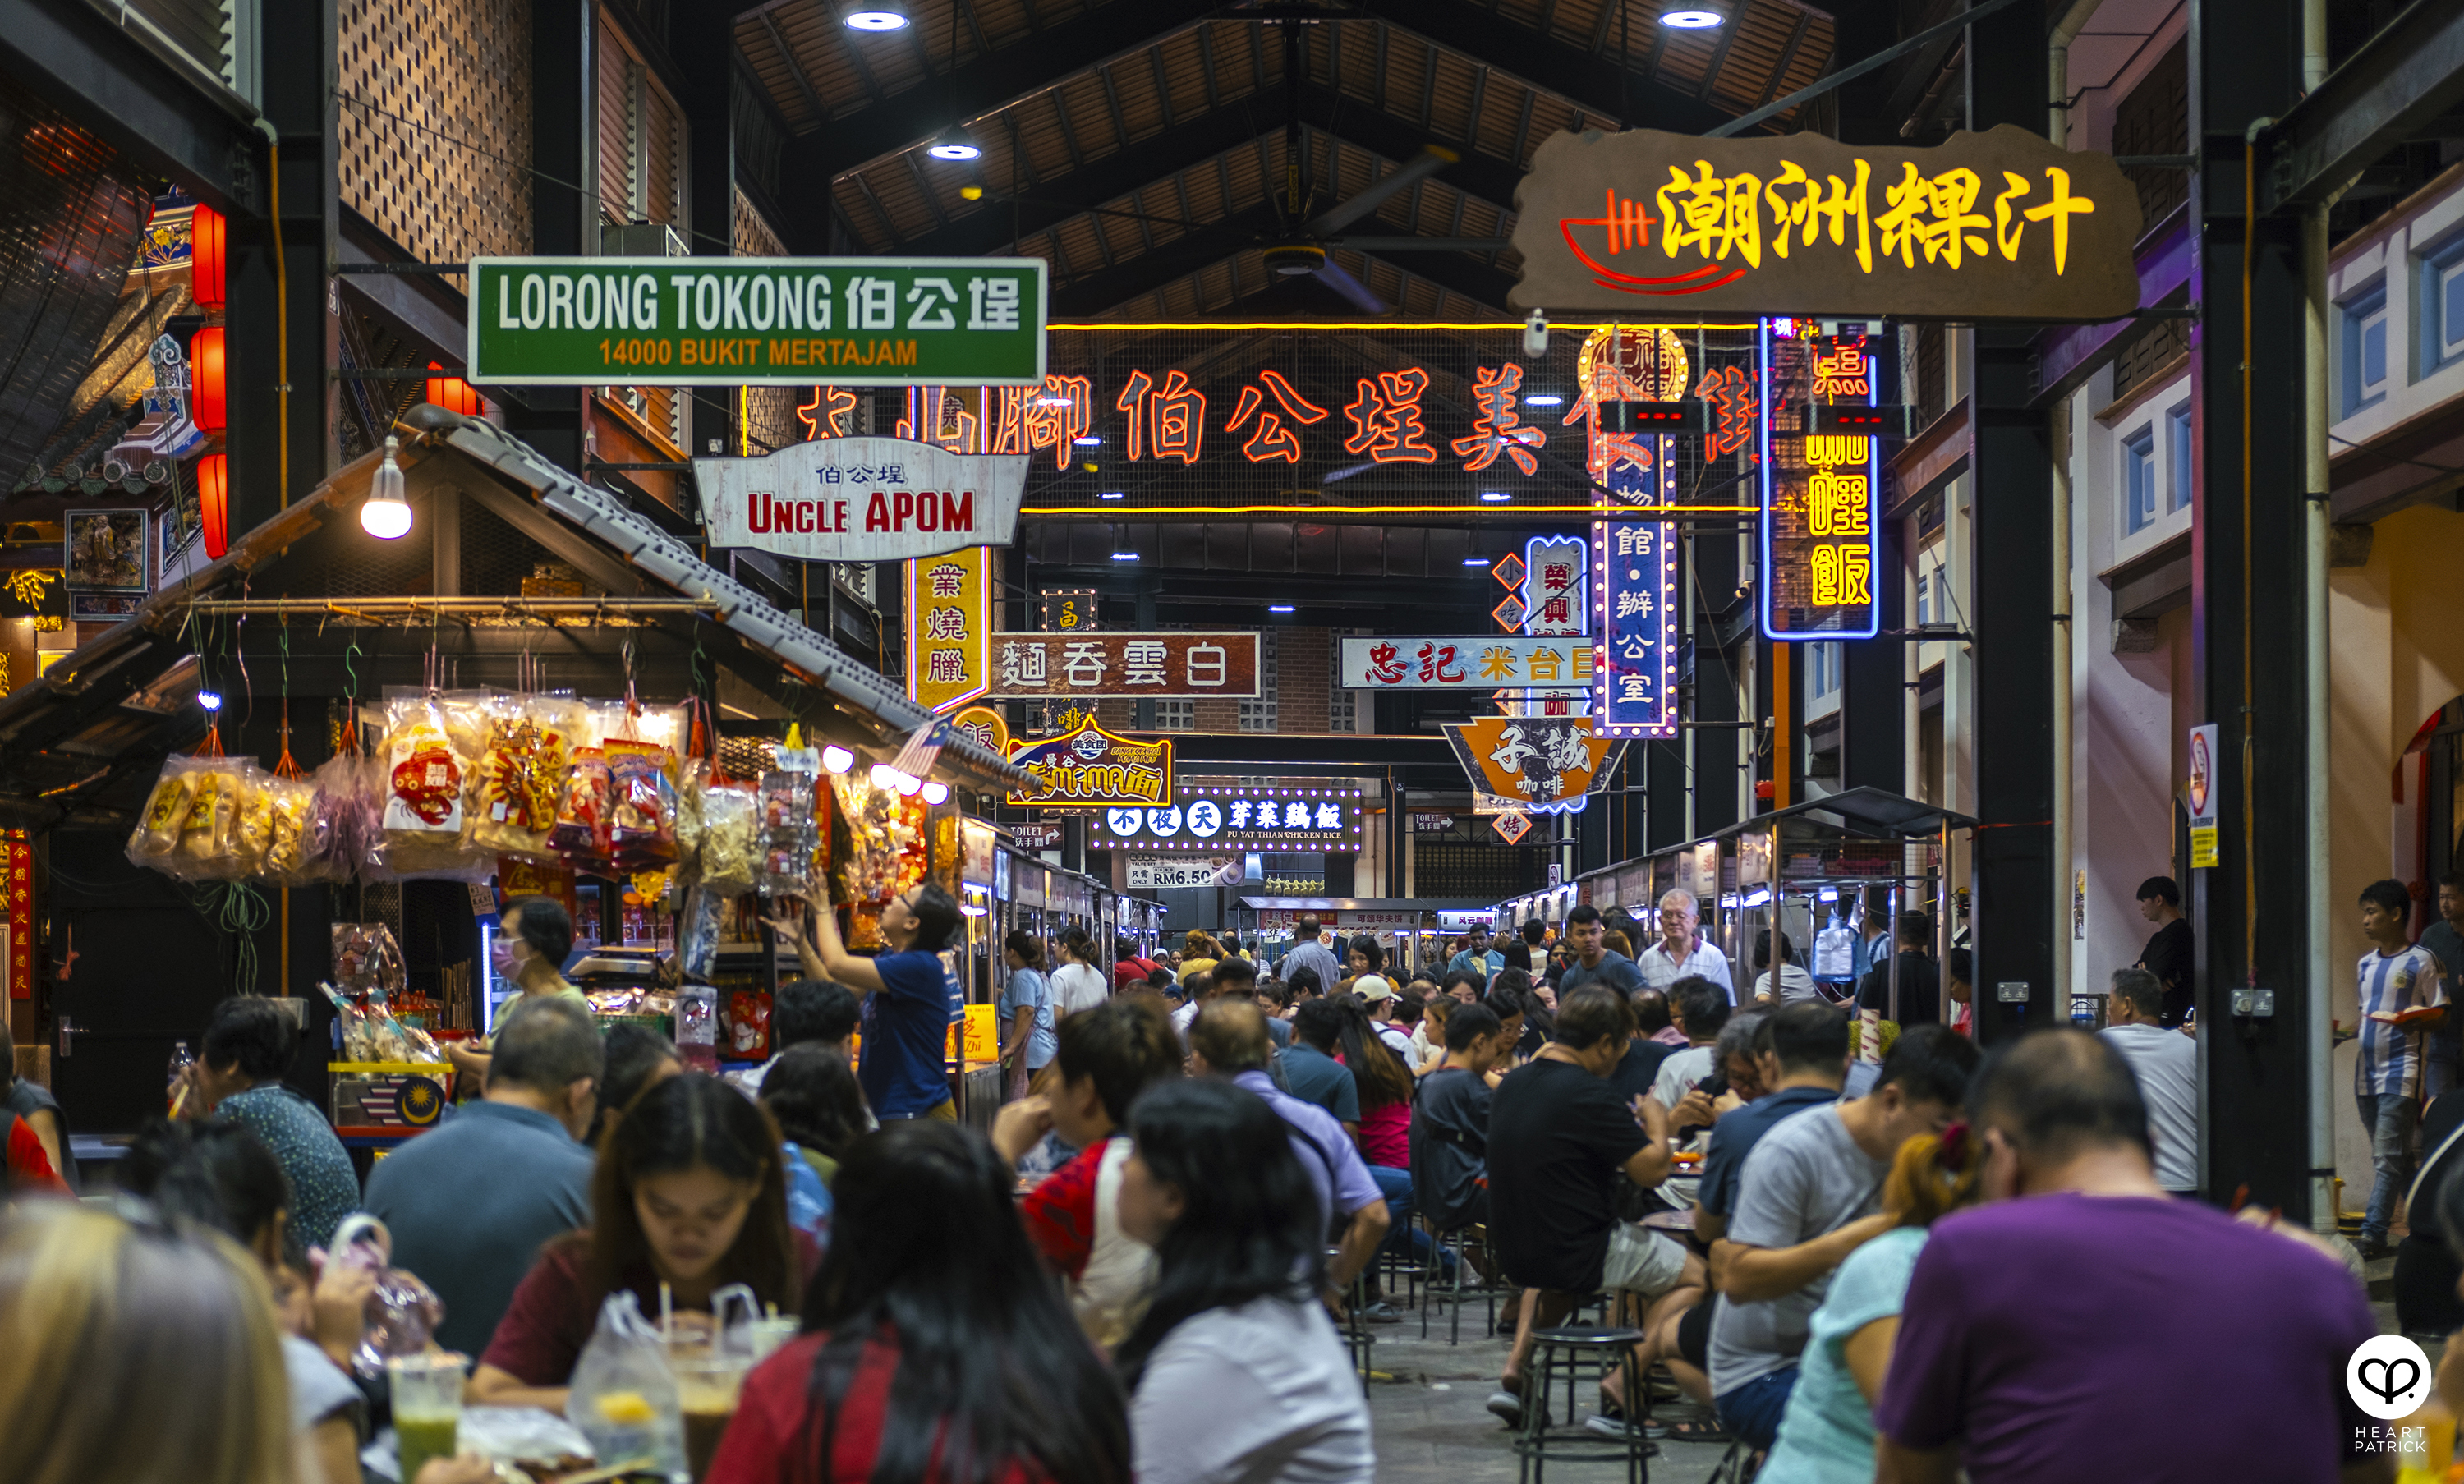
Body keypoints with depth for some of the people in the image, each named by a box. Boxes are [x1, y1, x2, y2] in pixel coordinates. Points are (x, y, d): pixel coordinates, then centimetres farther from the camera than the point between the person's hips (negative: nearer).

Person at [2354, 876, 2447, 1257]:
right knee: (2396, 1155, 11)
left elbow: (2440, 1014, -6)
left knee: (2387, 1154, -11)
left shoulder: (2420, 961, -5)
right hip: (2367, 1069, 7)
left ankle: (2373, 1233, -15)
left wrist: (2413, 1022, -24)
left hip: (2401, 1069, -7)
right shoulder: (2366, 963, 15)